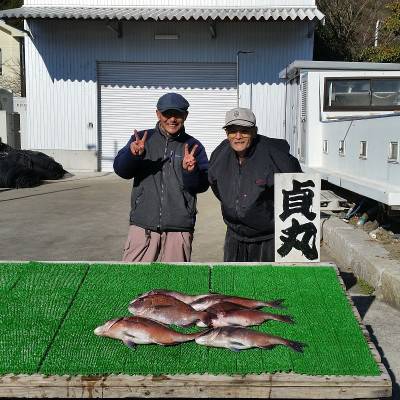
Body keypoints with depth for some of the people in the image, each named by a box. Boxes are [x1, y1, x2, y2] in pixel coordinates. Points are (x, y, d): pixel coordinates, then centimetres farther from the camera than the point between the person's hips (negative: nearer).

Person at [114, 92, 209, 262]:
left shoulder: (193, 147, 6)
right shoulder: (142, 139, 8)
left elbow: (202, 186, -2)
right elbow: (120, 170, -4)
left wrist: (190, 171, -24)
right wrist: (133, 154, -25)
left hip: (179, 229, 0)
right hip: (143, 225, 0)